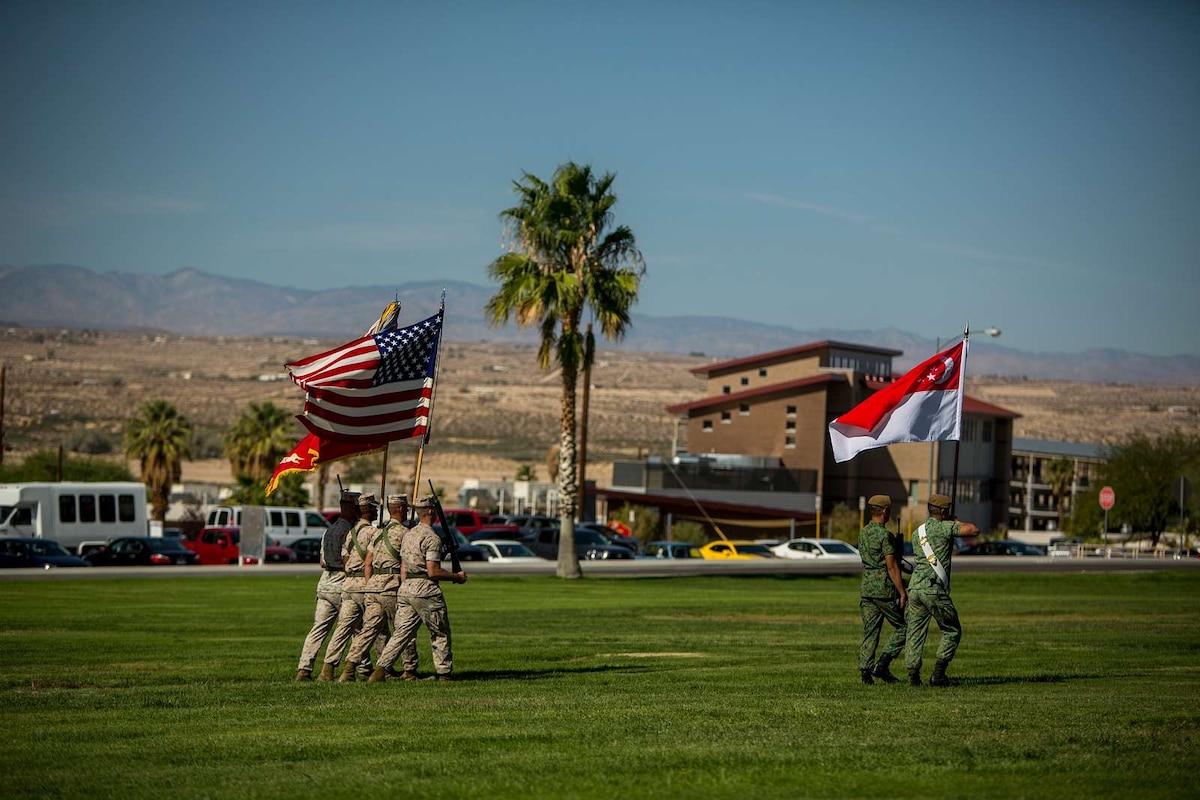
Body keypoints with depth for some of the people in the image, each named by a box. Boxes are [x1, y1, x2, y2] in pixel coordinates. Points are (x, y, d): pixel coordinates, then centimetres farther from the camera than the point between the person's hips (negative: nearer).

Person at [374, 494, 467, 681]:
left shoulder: (408, 534, 13)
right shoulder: (432, 538, -13)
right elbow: (432, 572, -17)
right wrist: (457, 577, -6)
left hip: (406, 588, 8)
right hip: (426, 590, -8)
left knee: (403, 632, 7)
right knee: (440, 633, 6)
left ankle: (381, 668, -3)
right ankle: (444, 672, 11)